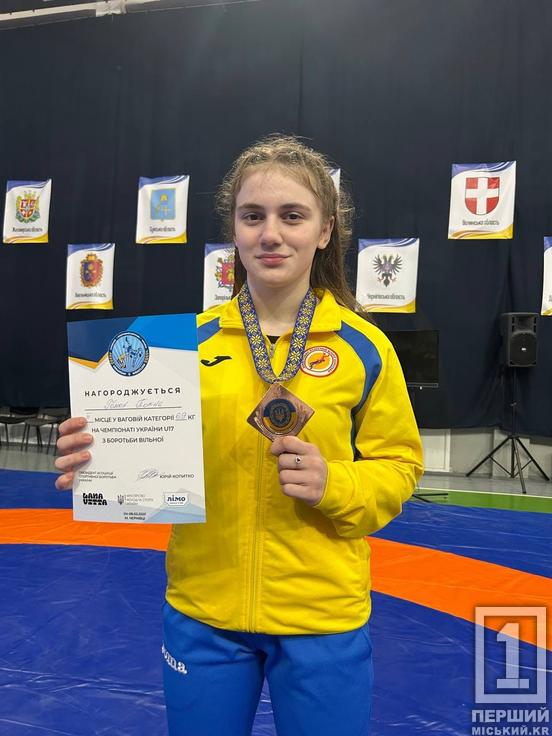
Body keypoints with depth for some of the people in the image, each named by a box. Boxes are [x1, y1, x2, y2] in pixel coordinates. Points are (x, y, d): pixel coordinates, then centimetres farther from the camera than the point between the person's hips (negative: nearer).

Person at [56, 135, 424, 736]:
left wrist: (334, 484, -19)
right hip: (201, 610, 2)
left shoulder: (364, 347, -8)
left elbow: (398, 466, 0)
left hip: (323, 619, -1)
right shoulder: (191, 338, -4)